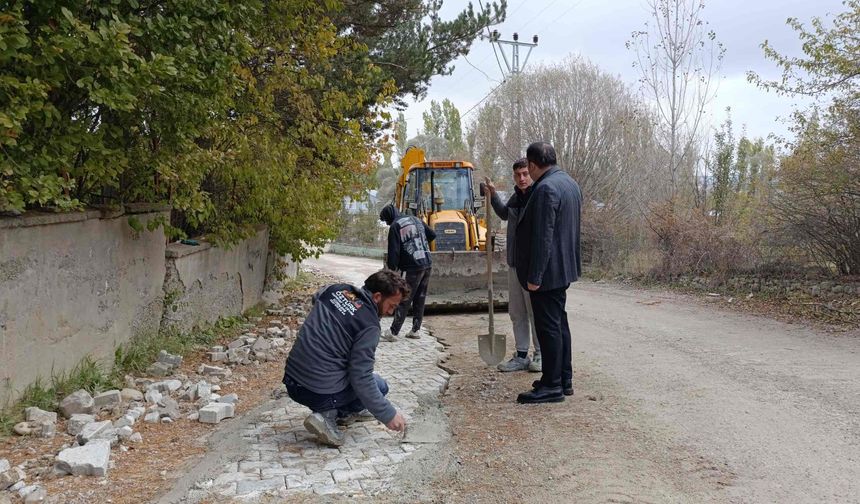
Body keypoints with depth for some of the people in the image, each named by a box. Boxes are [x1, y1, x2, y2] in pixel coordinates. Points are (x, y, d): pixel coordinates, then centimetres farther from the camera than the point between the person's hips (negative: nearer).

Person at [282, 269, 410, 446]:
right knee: (379, 385, 13)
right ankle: (328, 415, -1)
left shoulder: (336, 289, 3)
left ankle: (350, 412, 26)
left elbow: (316, 297, 30)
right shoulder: (369, 325, -17)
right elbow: (361, 380, -17)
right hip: (321, 394, -7)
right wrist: (388, 415, -8)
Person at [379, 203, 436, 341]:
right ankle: (415, 330, 16)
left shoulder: (395, 226, -6)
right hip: (428, 264, 7)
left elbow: (393, 252, -11)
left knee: (405, 300, -4)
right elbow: (432, 235, 21)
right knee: (420, 299, 13)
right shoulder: (415, 219, 16)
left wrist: (391, 271, -8)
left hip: (414, 267, -7)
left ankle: (393, 332, -4)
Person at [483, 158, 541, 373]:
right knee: (517, 313, 12)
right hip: (514, 263, 8)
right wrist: (493, 195, 24)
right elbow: (504, 214, 33)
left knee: (536, 311, 1)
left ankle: (540, 355, 15)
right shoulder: (515, 197, 10)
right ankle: (521, 356, 22)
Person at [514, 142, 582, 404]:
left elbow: (542, 237, -24)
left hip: (548, 271, -10)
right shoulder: (570, 183, 11)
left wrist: (534, 276, -21)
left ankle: (552, 386, 4)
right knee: (559, 323, 16)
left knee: (548, 326, -3)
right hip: (565, 267, 10)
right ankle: (564, 380, 25)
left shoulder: (546, 189, -20)